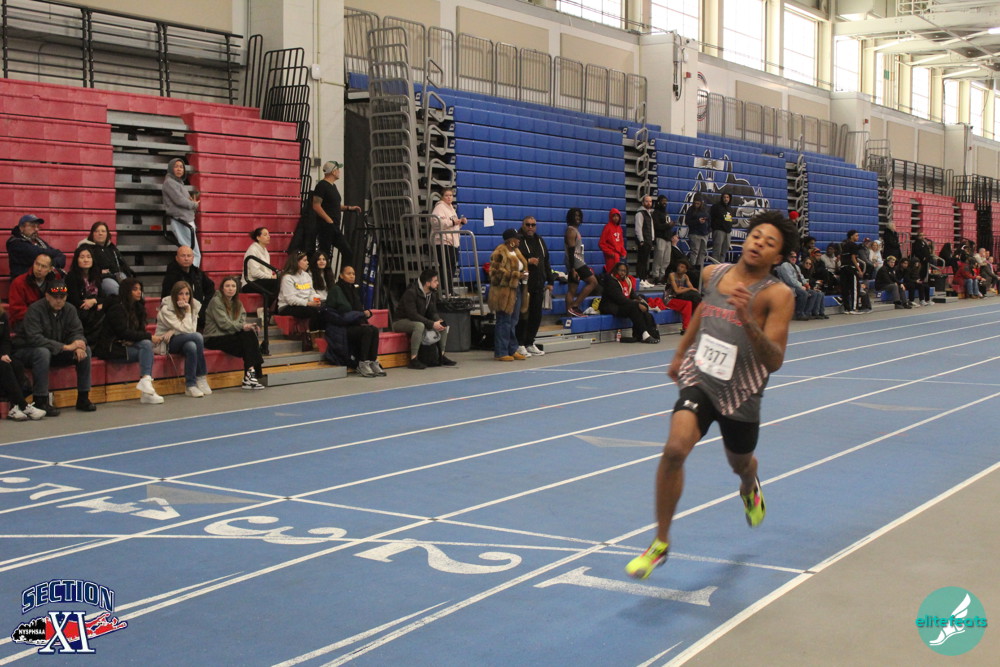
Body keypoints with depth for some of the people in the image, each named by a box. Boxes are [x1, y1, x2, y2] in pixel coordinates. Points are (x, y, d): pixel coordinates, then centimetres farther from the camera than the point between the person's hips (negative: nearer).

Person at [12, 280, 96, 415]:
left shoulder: (69, 310, -3)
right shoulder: (35, 309, -21)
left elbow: (77, 332, -2)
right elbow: (34, 338, -31)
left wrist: (78, 346, -29)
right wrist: (65, 347, -35)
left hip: (57, 352, 6)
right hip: (26, 352, -6)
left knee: (85, 350, -12)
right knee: (43, 352, -38)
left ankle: (83, 398, -7)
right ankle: (41, 402, -33)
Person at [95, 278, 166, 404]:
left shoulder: (137, 307, 15)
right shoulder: (117, 308, -11)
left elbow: (140, 330, 12)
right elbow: (124, 332, -19)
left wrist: (150, 338, -12)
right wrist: (149, 337, -21)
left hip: (127, 345, 7)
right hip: (113, 349, -7)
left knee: (146, 344, -21)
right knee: (146, 346, -24)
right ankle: (145, 379, -33)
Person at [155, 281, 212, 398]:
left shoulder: (194, 305, 1)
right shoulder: (166, 309, -15)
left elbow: (192, 329, -6)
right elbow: (186, 330, -21)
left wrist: (173, 331, -19)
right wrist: (188, 311, -19)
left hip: (183, 342, 5)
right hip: (166, 344, -5)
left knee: (191, 346, -35)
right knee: (197, 336, -31)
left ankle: (190, 385, -25)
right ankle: (202, 378, -24)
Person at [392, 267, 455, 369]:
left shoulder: (432, 294, 3)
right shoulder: (411, 292, -24)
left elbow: (433, 312, 6)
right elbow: (412, 314, -29)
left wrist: (438, 321, -18)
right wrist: (432, 324, -31)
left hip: (418, 321, 9)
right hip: (401, 322, -9)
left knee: (443, 326, -2)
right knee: (419, 326, -40)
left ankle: (441, 356, 7)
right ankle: (413, 360, -36)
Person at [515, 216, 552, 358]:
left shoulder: (540, 241, 18)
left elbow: (546, 262, 21)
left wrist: (549, 281, 17)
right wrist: (527, 261, -22)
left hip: (538, 285, 7)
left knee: (536, 315, 8)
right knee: (523, 315, -5)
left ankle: (530, 343, 18)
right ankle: (520, 344, 3)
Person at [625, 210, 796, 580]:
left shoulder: (778, 295, -14)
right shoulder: (712, 274, -1)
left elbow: (774, 361, -21)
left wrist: (748, 321, -36)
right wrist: (680, 353, 30)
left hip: (741, 394, -1)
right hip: (700, 379, 1)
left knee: (740, 464, 21)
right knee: (675, 448, -23)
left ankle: (750, 487, 63)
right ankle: (660, 542, -9)